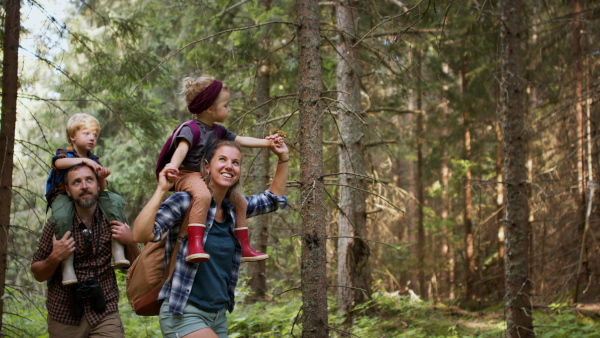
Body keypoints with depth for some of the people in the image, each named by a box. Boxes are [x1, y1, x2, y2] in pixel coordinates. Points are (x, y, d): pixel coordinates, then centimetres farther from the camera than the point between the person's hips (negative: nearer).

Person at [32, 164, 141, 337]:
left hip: (105, 314, 0)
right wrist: (55, 258, -16)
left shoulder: (113, 220, -2)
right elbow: (38, 274, 3)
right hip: (64, 317, 0)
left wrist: (130, 243, -13)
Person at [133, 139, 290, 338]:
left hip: (218, 315, 7)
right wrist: (161, 190, -26)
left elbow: (274, 200, 22)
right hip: (183, 314, -7)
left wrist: (283, 159, 11)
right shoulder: (186, 202, -12)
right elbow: (140, 235, -24)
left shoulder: (234, 208, 7)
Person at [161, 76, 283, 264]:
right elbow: (182, 147, -30)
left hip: (209, 178, 10)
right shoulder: (191, 129, -13)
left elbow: (241, 141, 17)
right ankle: (195, 246, -49)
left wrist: (267, 142, 8)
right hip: (188, 175, -10)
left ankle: (244, 248, 19)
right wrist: (173, 165, -49)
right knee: (202, 195, -40)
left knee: (239, 201, 13)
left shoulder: (219, 131, 14)